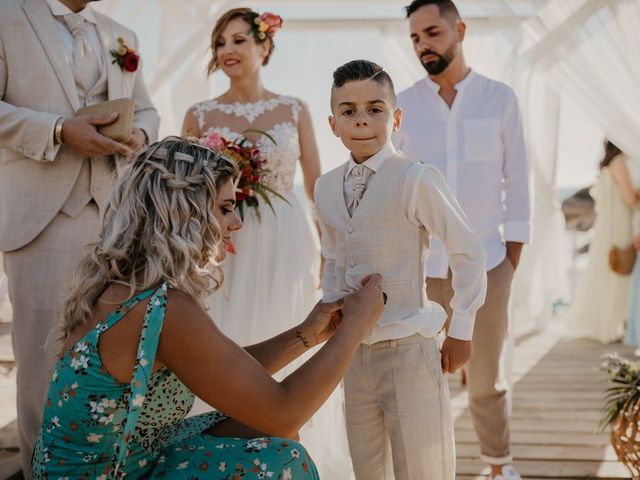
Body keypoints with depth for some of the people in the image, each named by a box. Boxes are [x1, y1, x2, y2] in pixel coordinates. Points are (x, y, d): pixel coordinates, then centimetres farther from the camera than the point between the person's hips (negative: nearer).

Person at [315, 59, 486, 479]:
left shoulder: (416, 180, -16)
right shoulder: (326, 188, 4)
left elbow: (469, 252, -10)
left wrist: (461, 332, -6)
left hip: (409, 350, -6)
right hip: (353, 350, 6)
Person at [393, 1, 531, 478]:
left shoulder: (500, 98, 2)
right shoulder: (402, 106, 3)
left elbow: (517, 180, 3)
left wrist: (514, 255, -1)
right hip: (420, 264, 0)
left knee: (488, 376, 10)